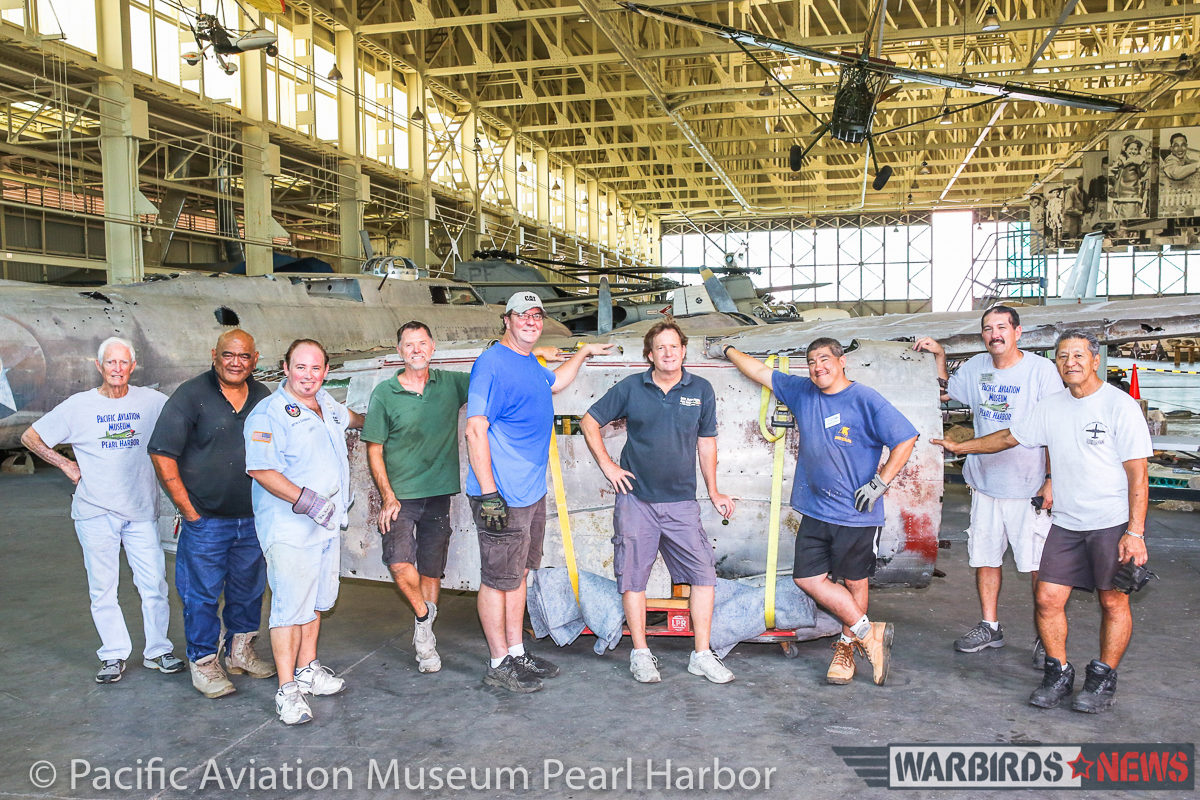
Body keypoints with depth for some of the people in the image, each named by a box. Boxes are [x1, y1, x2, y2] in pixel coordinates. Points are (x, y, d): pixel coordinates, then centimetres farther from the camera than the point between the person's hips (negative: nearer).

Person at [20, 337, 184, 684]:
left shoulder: (152, 402, 1)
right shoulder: (78, 406, 1)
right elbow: (30, 437, 11)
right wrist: (66, 465, 3)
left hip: (141, 511, 0)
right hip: (95, 512, 0)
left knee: (154, 584, 1)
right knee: (102, 588, 5)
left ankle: (157, 651, 16)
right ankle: (114, 655, 18)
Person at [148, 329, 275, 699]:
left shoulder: (263, 398, 6)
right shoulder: (190, 395, -8)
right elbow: (162, 454, -10)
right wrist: (188, 510, -10)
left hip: (253, 518, 5)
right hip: (205, 520, -4)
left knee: (249, 588, 15)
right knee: (202, 593, 4)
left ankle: (240, 651, 33)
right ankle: (203, 662, 20)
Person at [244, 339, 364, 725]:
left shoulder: (325, 403, 12)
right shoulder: (268, 413, -13)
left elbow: (348, 417, 37)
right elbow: (261, 469, -20)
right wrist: (307, 500, -24)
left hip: (327, 525, 8)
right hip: (289, 529, -8)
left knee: (316, 601, 16)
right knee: (291, 605, -6)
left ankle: (308, 669, 29)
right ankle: (287, 690, 2)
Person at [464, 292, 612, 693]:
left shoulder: (531, 364, 14)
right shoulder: (491, 363, -14)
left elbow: (553, 383, 39)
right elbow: (475, 429, -20)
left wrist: (583, 353, 41)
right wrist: (488, 492, -24)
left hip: (532, 491, 9)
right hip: (502, 495, -9)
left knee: (518, 572, 17)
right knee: (498, 579, 2)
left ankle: (517, 653, 29)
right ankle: (499, 664, 15)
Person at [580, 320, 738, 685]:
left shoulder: (701, 390, 3)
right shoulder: (631, 388, -1)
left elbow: (706, 442, 12)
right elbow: (590, 422, 8)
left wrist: (714, 492, 13)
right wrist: (607, 466, 1)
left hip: (681, 502, 1)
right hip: (636, 499, -1)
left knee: (704, 574, -2)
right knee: (633, 577, 4)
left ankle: (702, 655, 10)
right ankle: (640, 654, 19)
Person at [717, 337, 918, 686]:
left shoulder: (865, 400, -8)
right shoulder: (801, 392, 9)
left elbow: (906, 438, -8)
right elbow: (761, 372, 20)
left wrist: (880, 482, -10)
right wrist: (728, 350, 28)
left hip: (857, 514, -5)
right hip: (815, 511, 6)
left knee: (854, 583, 7)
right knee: (808, 578, 2)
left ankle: (846, 646, 23)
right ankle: (868, 632, 14)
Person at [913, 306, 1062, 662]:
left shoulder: (1041, 369, -8)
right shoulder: (976, 367, 7)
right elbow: (946, 390, 27)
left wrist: (1052, 481, -14)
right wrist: (939, 355, 12)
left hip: (1029, 487, -5)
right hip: (985, 483, 5)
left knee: (1040, 565, -2)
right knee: (984, 557, 12)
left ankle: (1047, 638, 12)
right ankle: (990, 628, 26)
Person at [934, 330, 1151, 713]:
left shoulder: (1121, 405, -9)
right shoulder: (1051, 407, 7)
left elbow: (1138, 474, -11)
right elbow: (1009, 438, 21)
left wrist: (1135, 532, -16)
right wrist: (958, 446, 25)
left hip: (1114, 523, -4)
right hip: (1066, 523, 5)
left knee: (1113, 601, 5)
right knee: (1048, 599, 0)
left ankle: (1102, 680, 22)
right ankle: (1058, 675, 17)